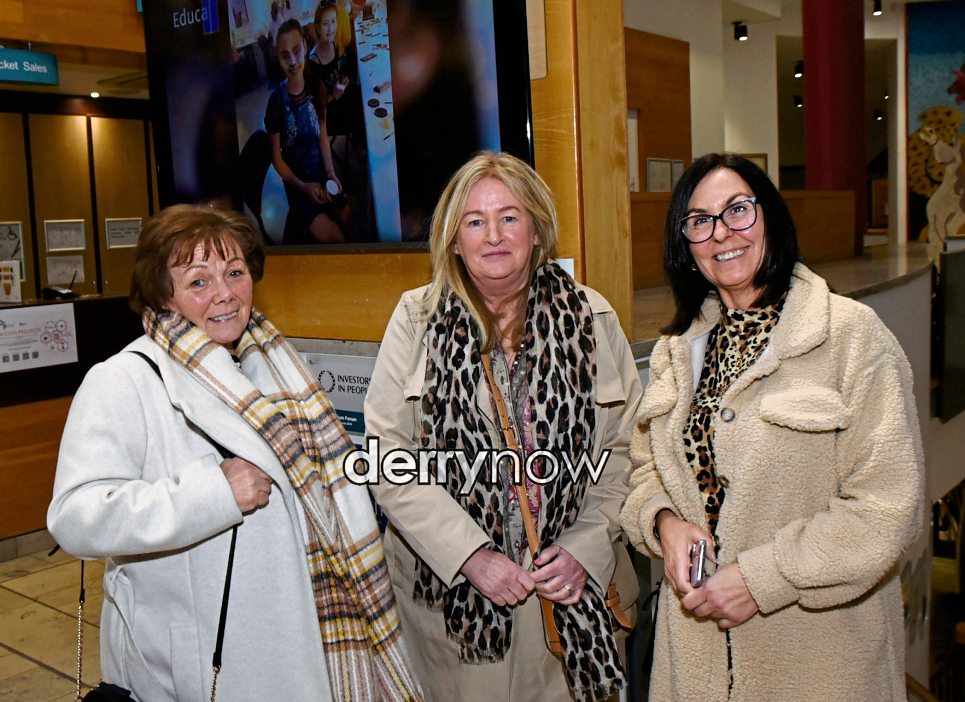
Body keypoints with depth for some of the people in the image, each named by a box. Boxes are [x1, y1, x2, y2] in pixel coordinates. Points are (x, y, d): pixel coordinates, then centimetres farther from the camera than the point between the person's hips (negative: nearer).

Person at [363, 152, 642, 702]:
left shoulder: (591, 318, -1)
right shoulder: (418, 320, -4)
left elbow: (624, 448, 2)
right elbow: (389, 454, -8)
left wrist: (585, 549, -9)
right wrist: (470, 556, -15)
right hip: (451, 583, -1)